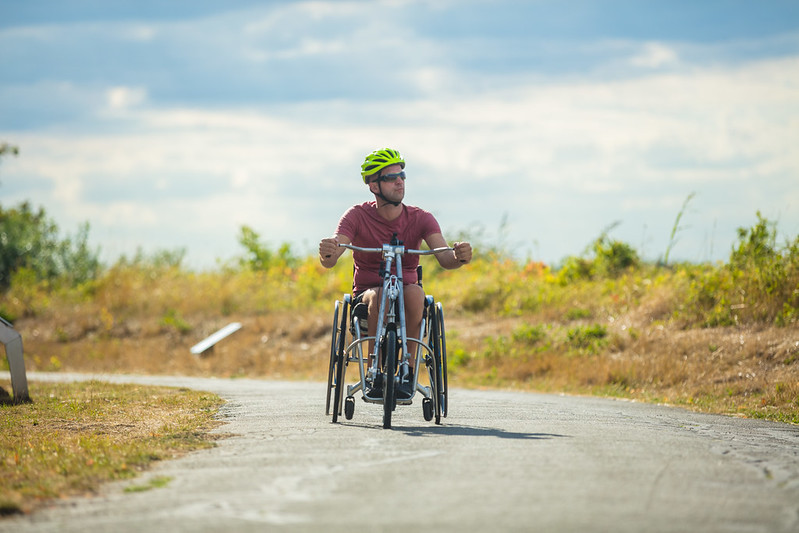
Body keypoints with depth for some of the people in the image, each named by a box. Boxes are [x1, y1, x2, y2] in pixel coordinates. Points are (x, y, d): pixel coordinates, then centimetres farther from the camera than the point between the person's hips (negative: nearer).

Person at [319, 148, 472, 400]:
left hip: (405, 288, 1)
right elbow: (329, 261, -19)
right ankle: (375, 375, -30)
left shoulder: (421, 219, -2)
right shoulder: (358, 216, -5)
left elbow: (445, 258, -18)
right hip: (367, 293, -1)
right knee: (380, 295, -37)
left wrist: (458, 257, -43)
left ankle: (408, 372, -26)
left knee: (414, 292, -35)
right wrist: (328, 253, -45)